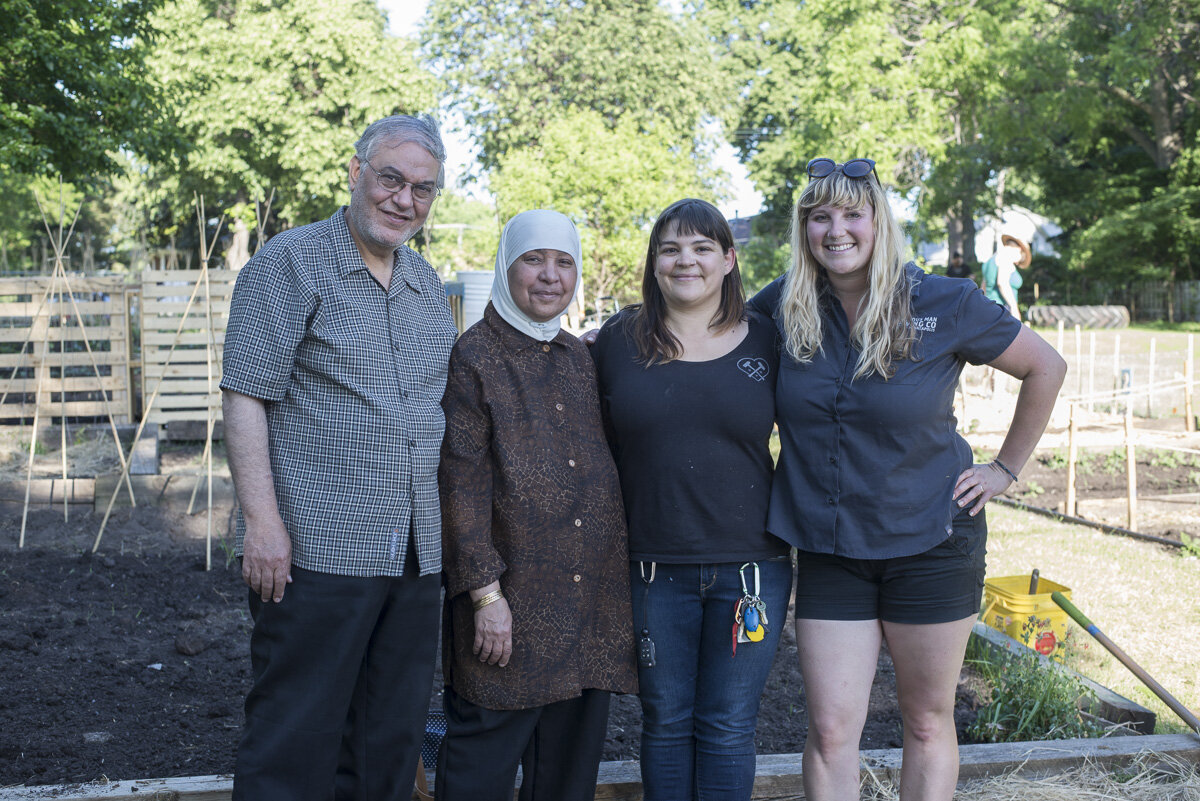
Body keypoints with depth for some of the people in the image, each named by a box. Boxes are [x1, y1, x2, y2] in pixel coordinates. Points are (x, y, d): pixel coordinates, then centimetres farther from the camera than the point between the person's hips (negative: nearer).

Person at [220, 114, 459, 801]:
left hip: (418, 555, 6)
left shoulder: (429, 285, 15)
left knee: (391, 743, 13)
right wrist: (263, 519, -16)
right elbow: (245, 396, -10)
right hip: (319, 546, -6)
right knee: (296, 743, 0)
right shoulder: (291, 263, -4)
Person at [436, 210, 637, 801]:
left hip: (591, 598, 6)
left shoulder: (579, 359, 14)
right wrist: (486, 591, -16)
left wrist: (619, 569, 14)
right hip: (511, 598, -6)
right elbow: (461, 483, -10)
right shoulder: (474, 357, -5)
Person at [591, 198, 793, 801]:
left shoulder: (766, 340, 2)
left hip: (751, 566, 0)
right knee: (665, 722, 11)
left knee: (727, 728, 7)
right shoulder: (619, 339, 2)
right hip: (655, 570, 1)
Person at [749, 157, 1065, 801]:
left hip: (930, 541, -1)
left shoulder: (944, 304, -8)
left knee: (927, 722, 10)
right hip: (827, 548, 2)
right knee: (831, 729, 0)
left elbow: (1045, 367, 3)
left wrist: (1006, 469, 2)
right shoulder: (785, 304, -2)